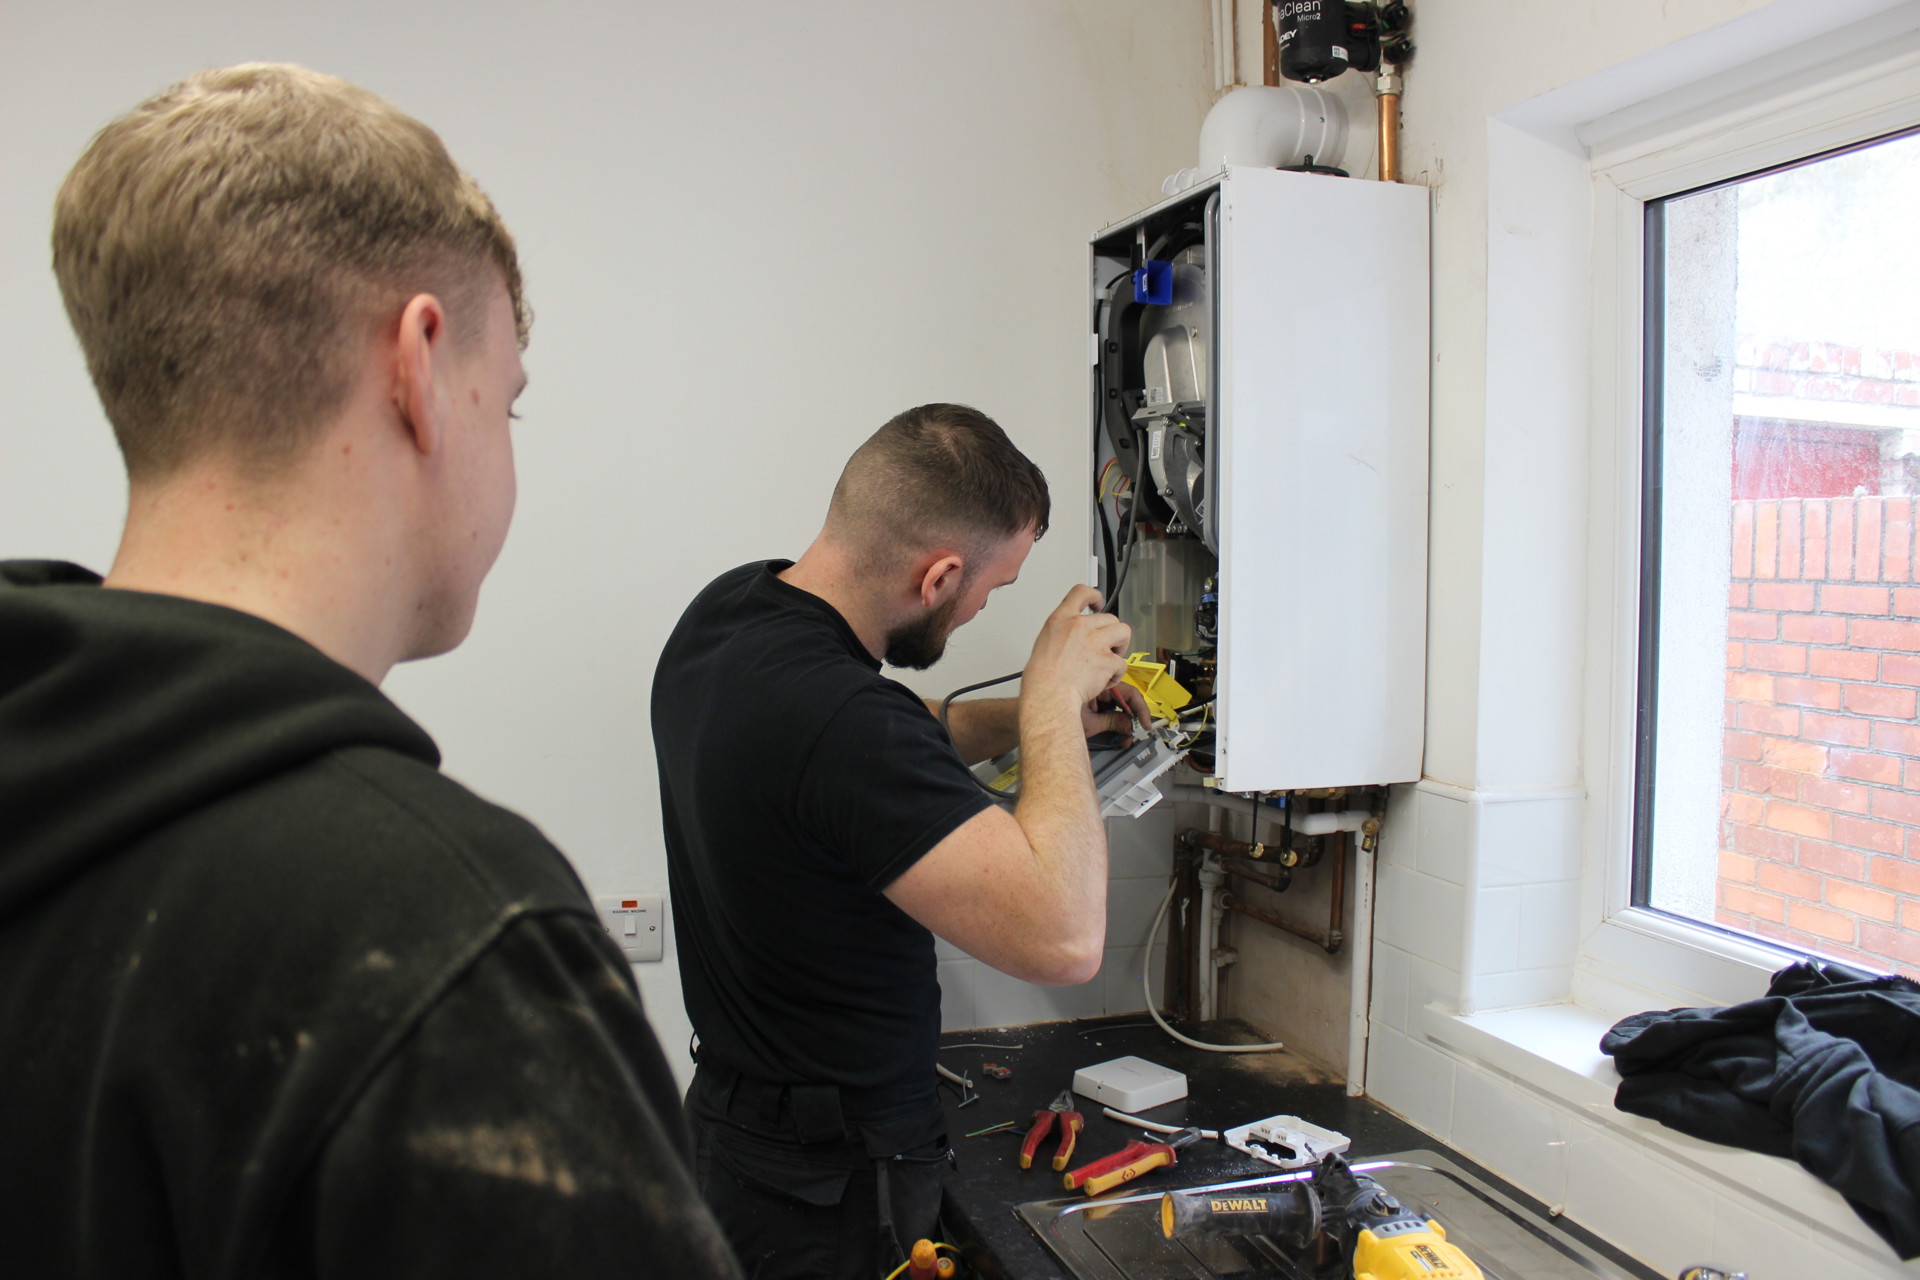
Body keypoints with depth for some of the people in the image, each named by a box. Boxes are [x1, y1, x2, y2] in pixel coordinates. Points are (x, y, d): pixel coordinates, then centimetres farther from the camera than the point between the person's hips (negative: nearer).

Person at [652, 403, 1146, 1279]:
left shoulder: (727, 610, -4)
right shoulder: (837, 718, -35)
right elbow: (1065, 940, -37)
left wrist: (1027, 717, 3)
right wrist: (1053, 703, -24)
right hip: (831, 1184, -9)